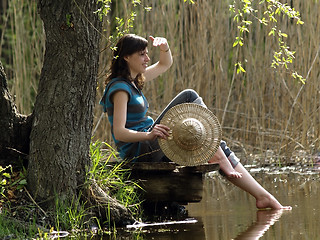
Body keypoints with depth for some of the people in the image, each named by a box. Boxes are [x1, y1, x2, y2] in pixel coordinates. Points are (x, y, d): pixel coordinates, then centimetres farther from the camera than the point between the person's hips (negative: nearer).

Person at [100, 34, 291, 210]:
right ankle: (218, 158, -12)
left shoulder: (134, 81, 16)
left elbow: (165, 64, 30)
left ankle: (263, 196, -2)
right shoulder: (120, 87, -13)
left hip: (150, 146, 10)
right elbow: (119, 132, -22)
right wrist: (149, 135, -38)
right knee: (189, 97, -14)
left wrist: (165, 47, 8)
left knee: (219, 147, 2)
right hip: (140, 151, -10)